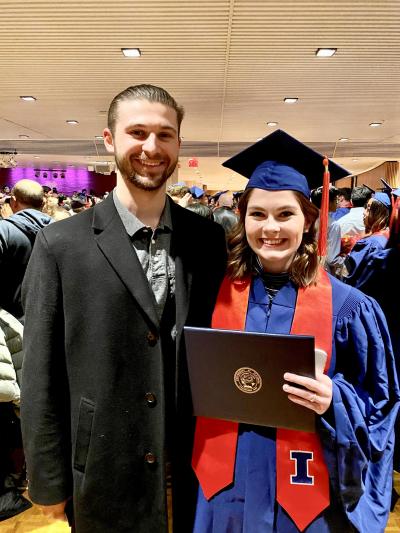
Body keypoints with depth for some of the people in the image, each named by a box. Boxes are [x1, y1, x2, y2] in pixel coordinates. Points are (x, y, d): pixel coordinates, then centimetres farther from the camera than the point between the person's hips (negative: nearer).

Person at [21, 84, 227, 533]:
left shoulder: (208, 239, -5)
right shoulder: (60, 244, -11)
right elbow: (41, 378, -7)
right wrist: (48, 483, -3)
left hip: (195, 469, 3)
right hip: (105, 474, -1)